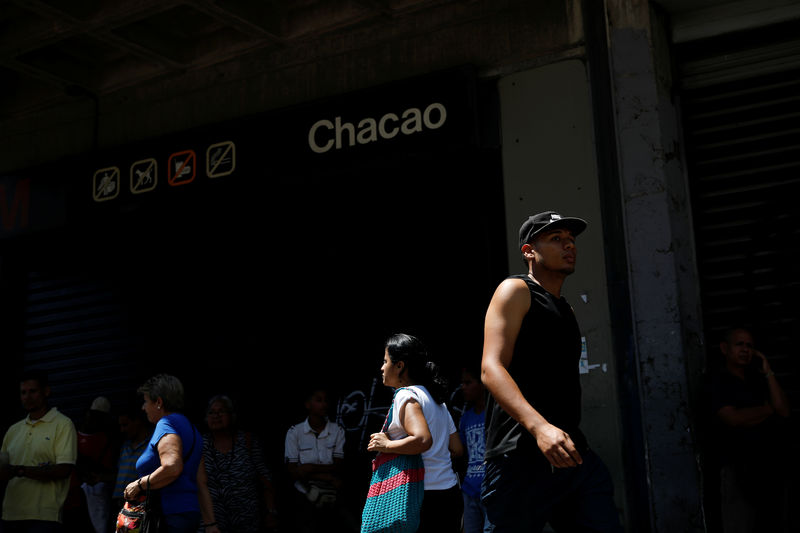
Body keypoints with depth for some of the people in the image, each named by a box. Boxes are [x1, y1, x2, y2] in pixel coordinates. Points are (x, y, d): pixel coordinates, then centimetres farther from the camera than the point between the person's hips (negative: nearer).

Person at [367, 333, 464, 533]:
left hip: (425, 497, -9)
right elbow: (457, 450, 16)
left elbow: (422, 440, -26)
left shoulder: (406, 396, -10)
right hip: (450, 492, 9)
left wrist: (386, 445, -14)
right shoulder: (436, 399, 18)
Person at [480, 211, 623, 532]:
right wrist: (539, 426, -29)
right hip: (522, 456, -7)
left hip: (573, 454, 8)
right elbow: (491, 369, -14)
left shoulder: (566, 309, 24)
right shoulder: (515, 290, 0)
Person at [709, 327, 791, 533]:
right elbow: (733, 419, -13)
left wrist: (768, 372, 2)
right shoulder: (718, 381, -1)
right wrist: (769, 409, 2)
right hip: (738, 467, -6)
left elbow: (784, 411, 5)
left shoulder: (759, 380, 17)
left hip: (771, 465, 6)